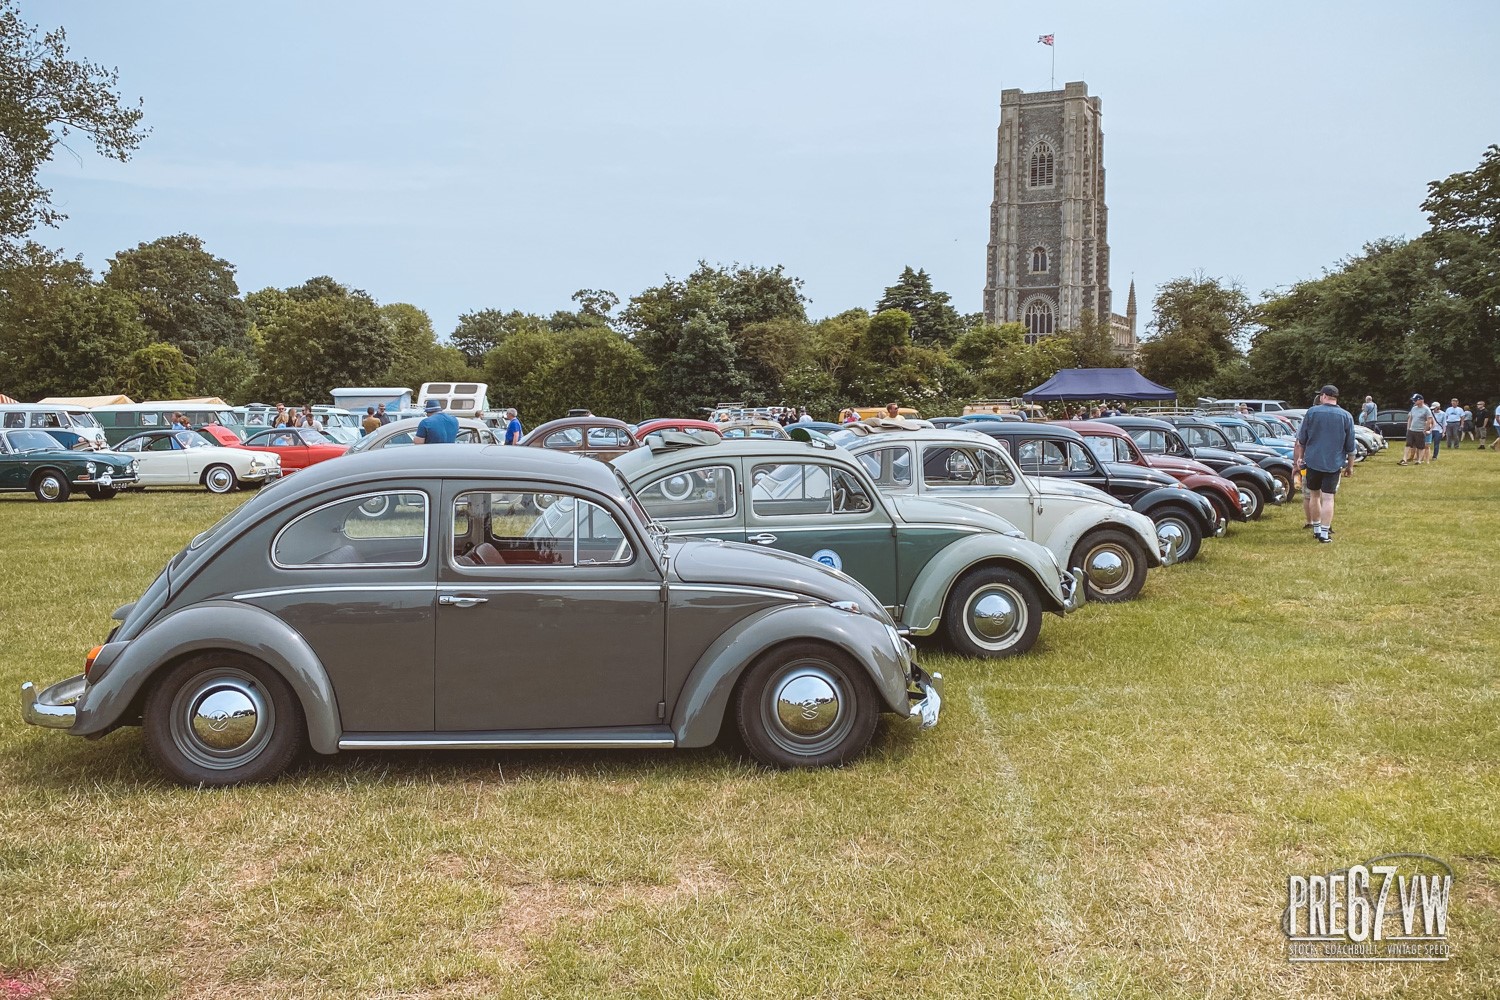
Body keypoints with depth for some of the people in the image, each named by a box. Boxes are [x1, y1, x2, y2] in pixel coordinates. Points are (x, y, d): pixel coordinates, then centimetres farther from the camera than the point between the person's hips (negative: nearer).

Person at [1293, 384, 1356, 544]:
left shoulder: (1311, 413, -3)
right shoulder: (1346, 416, 0)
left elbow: (1301, 441, 4)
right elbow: (1350, 446, 3)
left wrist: (1300, 457, 16)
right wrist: (1350, 466, 12)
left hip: (1312, 461, 0)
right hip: (1334, 464, 0)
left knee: (1314, 495, 14)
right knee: (1328, 498, 0)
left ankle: (1316, 529, 21)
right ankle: (1325, 533, -4)